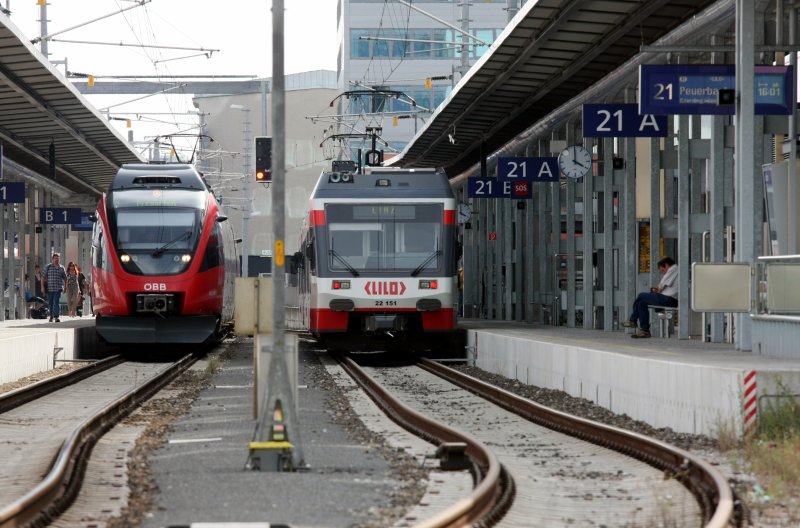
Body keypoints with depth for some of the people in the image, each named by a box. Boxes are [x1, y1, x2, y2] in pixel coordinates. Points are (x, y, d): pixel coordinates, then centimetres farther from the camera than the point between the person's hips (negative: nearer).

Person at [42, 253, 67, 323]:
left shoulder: (61, 268, 8)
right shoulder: (48, 267, 4)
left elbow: (64, 278, 16)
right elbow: (43, 277, 2)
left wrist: (65, 287, 15)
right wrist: (42, 286, -5)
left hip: (58, 288, -1)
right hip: (49, 288, 1)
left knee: (56, 302, -12)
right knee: (50, 303, 9)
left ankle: (56, 316, -16)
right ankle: (51, 316, 25)